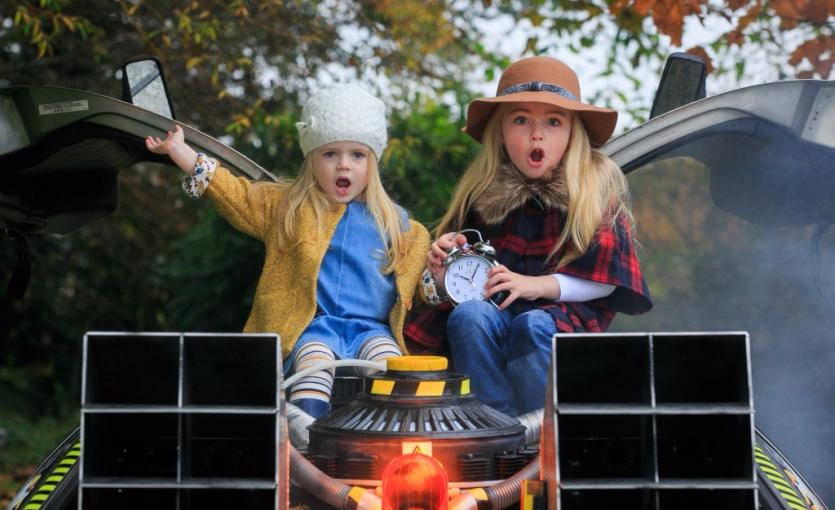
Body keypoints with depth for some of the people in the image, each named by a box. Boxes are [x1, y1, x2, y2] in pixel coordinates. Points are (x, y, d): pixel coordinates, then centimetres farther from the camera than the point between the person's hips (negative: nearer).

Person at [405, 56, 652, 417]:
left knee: (534, 326, -35)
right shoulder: (483, 192, 13)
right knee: (468, 316, -31)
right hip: (491, 308, 3)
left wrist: (540, 285, -14)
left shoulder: (598, 187, 6)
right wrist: (442, 277, -6)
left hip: (567, 313, -2)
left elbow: (606, 279, -2)